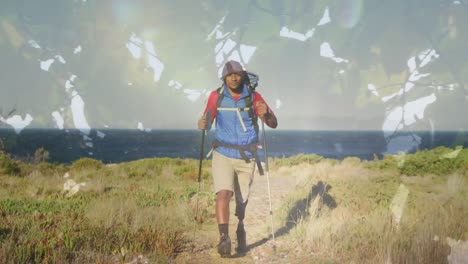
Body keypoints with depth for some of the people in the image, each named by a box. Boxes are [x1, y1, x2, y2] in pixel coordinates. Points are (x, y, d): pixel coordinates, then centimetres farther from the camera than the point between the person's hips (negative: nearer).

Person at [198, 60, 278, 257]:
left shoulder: (253, 97, -6)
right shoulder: (216, 96, -4)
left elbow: (273, 124, -9)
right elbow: (207, 122, 5)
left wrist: (265, 113, -31)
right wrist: (203, 125, -20)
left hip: (246, 157, 1)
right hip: (223, 154, -1)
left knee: (242, 199, 14)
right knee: (223, 194, -21)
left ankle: (240, 227, 42)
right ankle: (224, 238, -22)